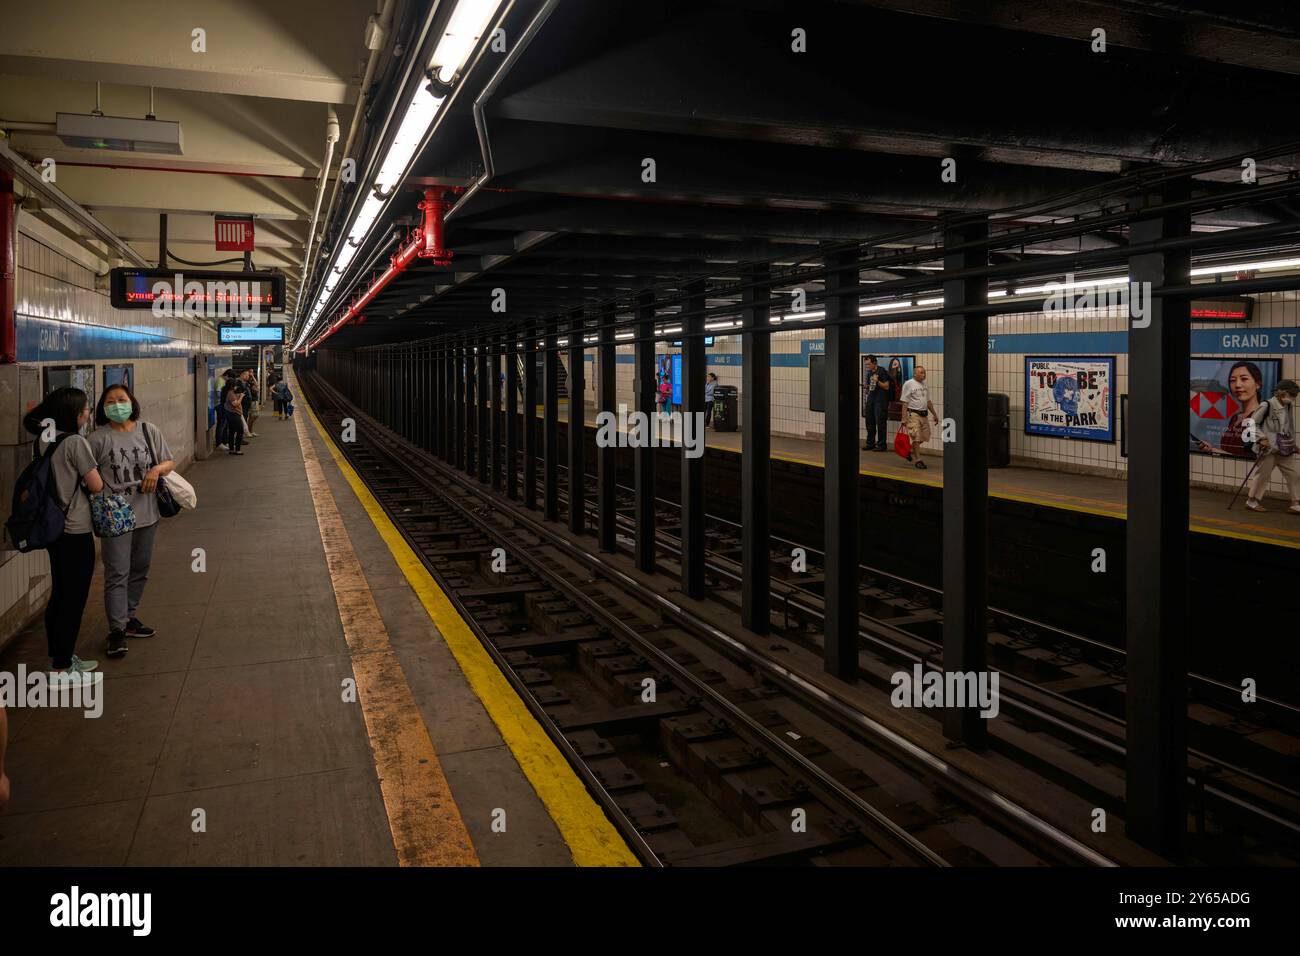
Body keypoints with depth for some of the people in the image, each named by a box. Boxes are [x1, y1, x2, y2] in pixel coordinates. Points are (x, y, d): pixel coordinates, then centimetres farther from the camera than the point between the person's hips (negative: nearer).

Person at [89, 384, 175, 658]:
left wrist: (157, 469, -12)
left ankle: (128, 617, 33)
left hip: (146, 513, 4)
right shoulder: (98, 438, -6)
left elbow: (170, 463, 8)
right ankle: (117, 630, 3)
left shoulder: (149, 431, 3)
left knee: (140, 569, 16)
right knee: (117, 573, -4)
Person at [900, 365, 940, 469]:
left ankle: (910, 452, 29)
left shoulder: (924, 384, 15)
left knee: (924, 437, 8)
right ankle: (918, 460, -2)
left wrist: (934, 414, 22)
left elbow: (928, 401, 23)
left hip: (924, 414, 7)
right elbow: (905, 403, -11)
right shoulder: (908, 384, -7)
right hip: (913, 414, -7)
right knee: (916, 437, -8)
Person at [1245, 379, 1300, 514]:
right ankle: (1252, 501, 16)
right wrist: (1261, 438, -15)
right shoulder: (1267, 406, -14)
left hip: (1285, 450, 7)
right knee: (1263, 475, 1)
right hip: (1269, 449, -7)